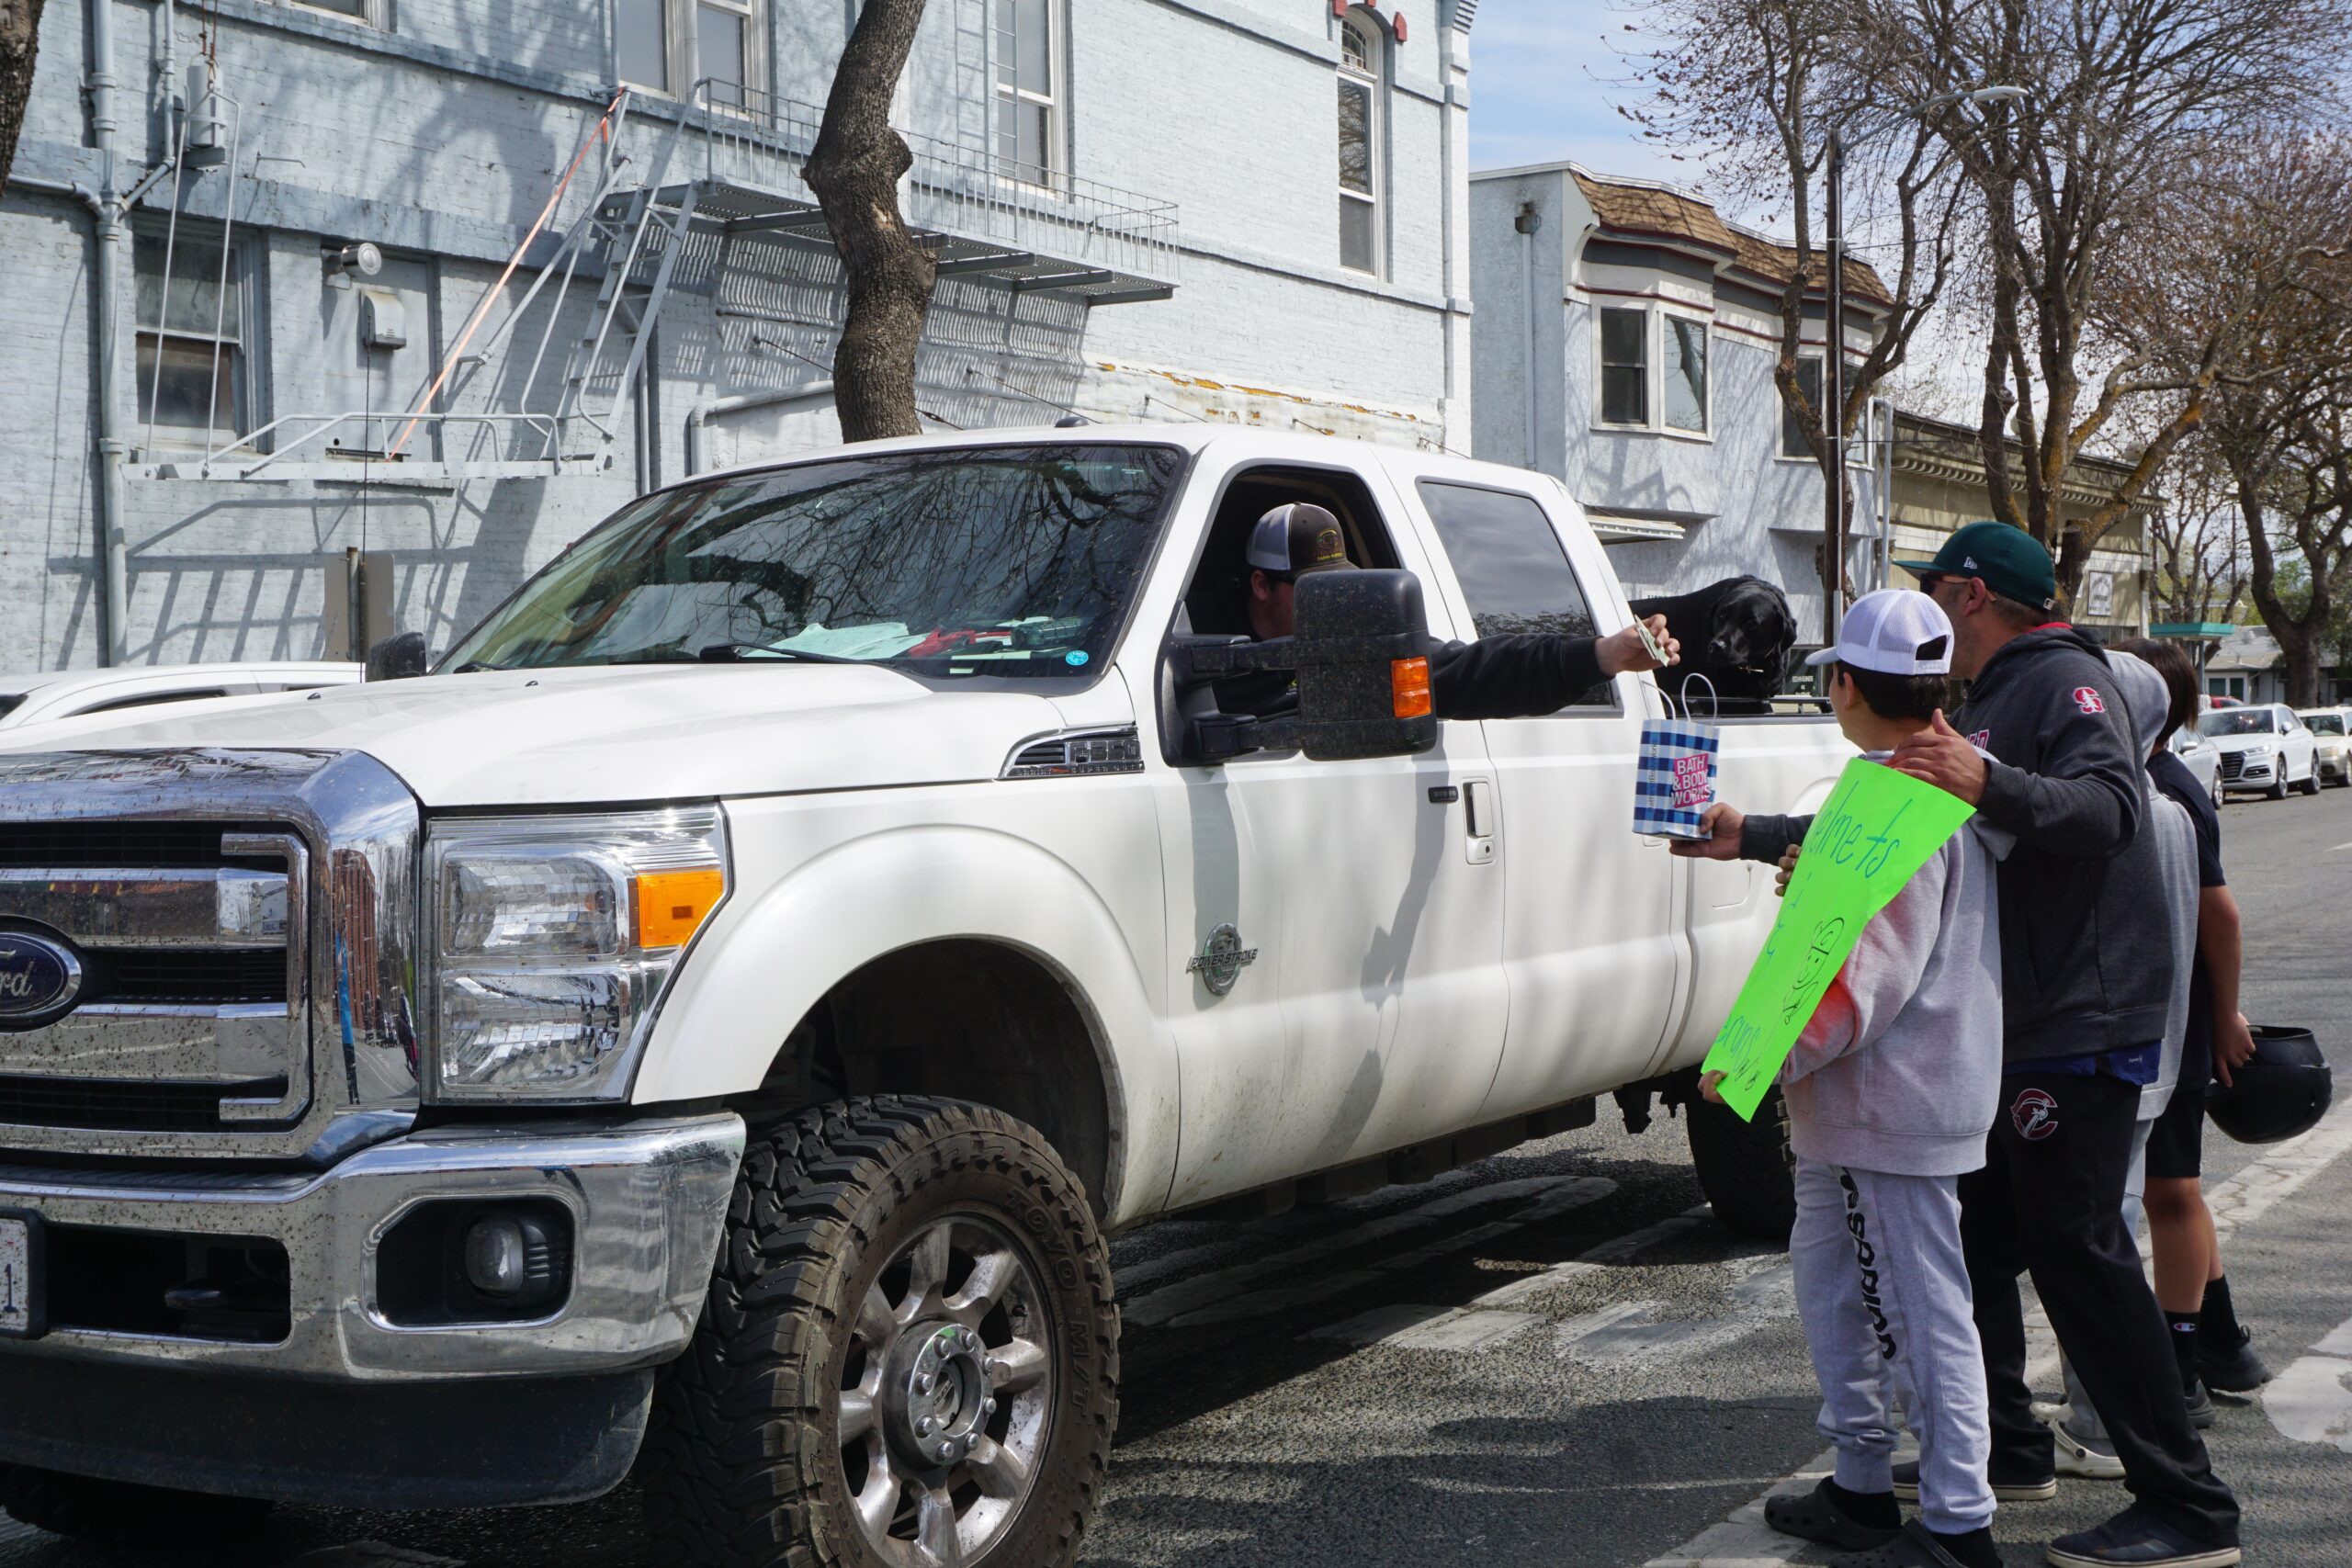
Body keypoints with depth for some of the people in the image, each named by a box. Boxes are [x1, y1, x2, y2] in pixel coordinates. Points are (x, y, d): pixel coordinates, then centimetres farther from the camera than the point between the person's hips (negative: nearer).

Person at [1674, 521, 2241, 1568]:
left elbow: (2108, 806, -28)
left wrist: (1989, 785, -44)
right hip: (2007, 1031, 10)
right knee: (1972, 1237, 13)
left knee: (2076, 1250, -12)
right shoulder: (1985, 703, 24)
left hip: (2078, 1027, -10)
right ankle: (2007, 1451, 25)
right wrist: (1752, 839, 30)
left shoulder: (2064, 679, -9)